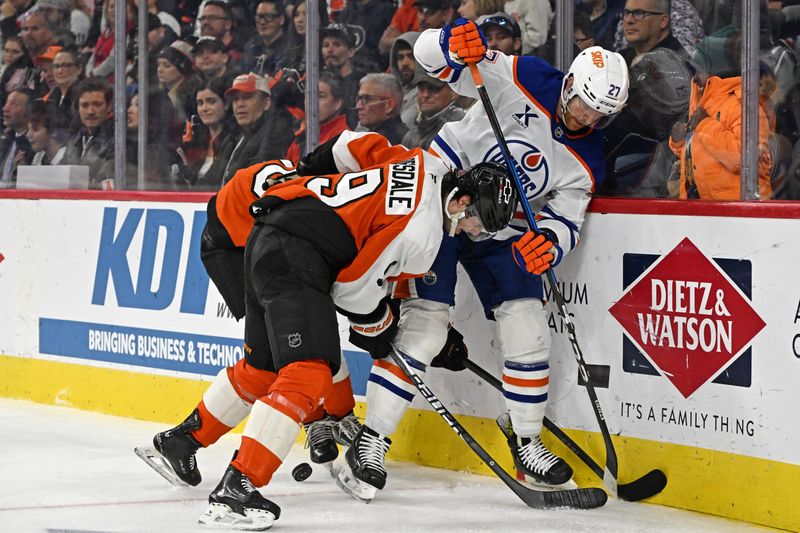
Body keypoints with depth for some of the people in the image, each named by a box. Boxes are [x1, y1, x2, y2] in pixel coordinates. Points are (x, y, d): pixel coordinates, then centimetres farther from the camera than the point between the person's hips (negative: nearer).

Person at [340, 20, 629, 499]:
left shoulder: (586, 164, -6)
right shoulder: (521, 81, -18)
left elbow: (566, 220, -9)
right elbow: (430, 51, -17)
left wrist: (549, 240, -34)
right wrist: (456, 43, -42)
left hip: (502, 231, 5)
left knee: (527, 329, -2)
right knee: (423, 324, -14)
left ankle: (527, 443, 17)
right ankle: (370, 441, -6)